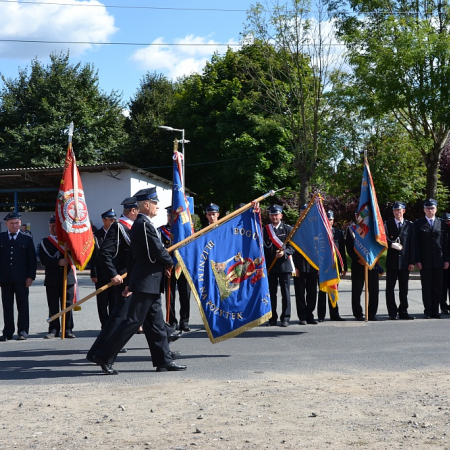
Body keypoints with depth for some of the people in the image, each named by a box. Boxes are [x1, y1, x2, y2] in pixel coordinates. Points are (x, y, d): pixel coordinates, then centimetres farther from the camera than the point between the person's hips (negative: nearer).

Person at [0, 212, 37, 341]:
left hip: (21, 278, -1)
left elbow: (32, 260, 3)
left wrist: (30, 276, -5)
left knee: (23, 306, 3)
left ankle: (23, 331, 9)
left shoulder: (27, 239, 5)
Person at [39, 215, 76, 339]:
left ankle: (68, 330, 9)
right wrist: (58, 262, -16)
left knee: (67, 305, 2)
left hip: (67, 278, 0)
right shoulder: (45, 242, 7)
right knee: (53, 307, 1)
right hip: (52, 280, 0)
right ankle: (53, 330, 8)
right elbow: (43, 260, -5)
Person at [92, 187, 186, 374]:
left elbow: (133, 256, 19)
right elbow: (158, 250, -19)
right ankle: (105, 357, -2)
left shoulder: (139, 224, 16)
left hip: (149, 283, 10)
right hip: (146, 282, -10)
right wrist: (171, 262, 1)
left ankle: (164, 360, 14)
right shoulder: (144, 224, -15)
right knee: (133, 321, -7)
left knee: (156, 323, 10)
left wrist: (130, 282, 22)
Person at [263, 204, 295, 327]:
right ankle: (272, 318, 11)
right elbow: (263, 248, 10)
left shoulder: (288, 229, 5)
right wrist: (263, 265, -1)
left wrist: (284, 252, -18)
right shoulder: (265, 230, 10)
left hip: (284, 265, -2)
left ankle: (285, 318, 6)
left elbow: (292, 247, 0)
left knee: (285, 292, 0)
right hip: (270, 266, 2)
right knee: (271, 293, 3)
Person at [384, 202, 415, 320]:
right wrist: (391, 244, -26)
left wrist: (412, 262, 0)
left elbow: (412, 244, 6)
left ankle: (403, 312, 13)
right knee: (390, 288, 1)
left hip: (405, 262, 1)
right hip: (392, 261, -1)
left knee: (404, 288, 5)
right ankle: (392, 313, 7)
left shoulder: (410, 225, 8)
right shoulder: (387, 224, 5)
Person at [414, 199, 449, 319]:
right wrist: (417, 260, -8)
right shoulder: (418, 224, 3)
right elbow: (416, 244, -1)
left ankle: (435, 311, 12)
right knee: (426, 288, 3)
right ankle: (428, 311, 9)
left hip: (438, 262, 2)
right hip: (425, 262, -2)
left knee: (438, 287, 4)